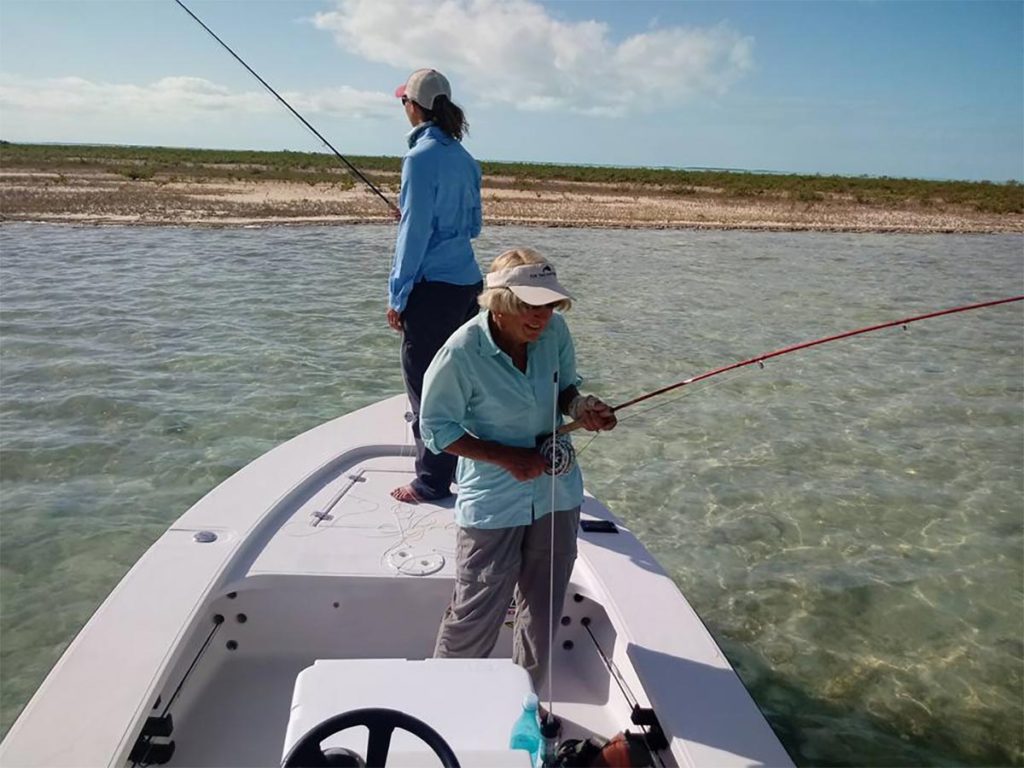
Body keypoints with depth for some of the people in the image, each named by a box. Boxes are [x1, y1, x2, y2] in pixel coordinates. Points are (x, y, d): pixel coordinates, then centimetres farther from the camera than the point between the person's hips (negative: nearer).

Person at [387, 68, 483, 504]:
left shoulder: (422, 157, -12)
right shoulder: (463, 158, 11)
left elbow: (415, 231, -14)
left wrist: (398, 295, -9)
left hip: (433, 287, -8)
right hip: (467, 282, 8)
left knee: (425, 386, 1)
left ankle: (432, 482, 11)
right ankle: (465, 466, 30)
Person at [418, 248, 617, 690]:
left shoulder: (555, 332, -9)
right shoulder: (461, 354, -22)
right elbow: (436, 428, -13)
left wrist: (581, 407, -15)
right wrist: (507, 458, -21)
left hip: (556, 491, 5)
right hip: (492, 503, -5)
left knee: (543, 610, 18)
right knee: (476, 616, 4)